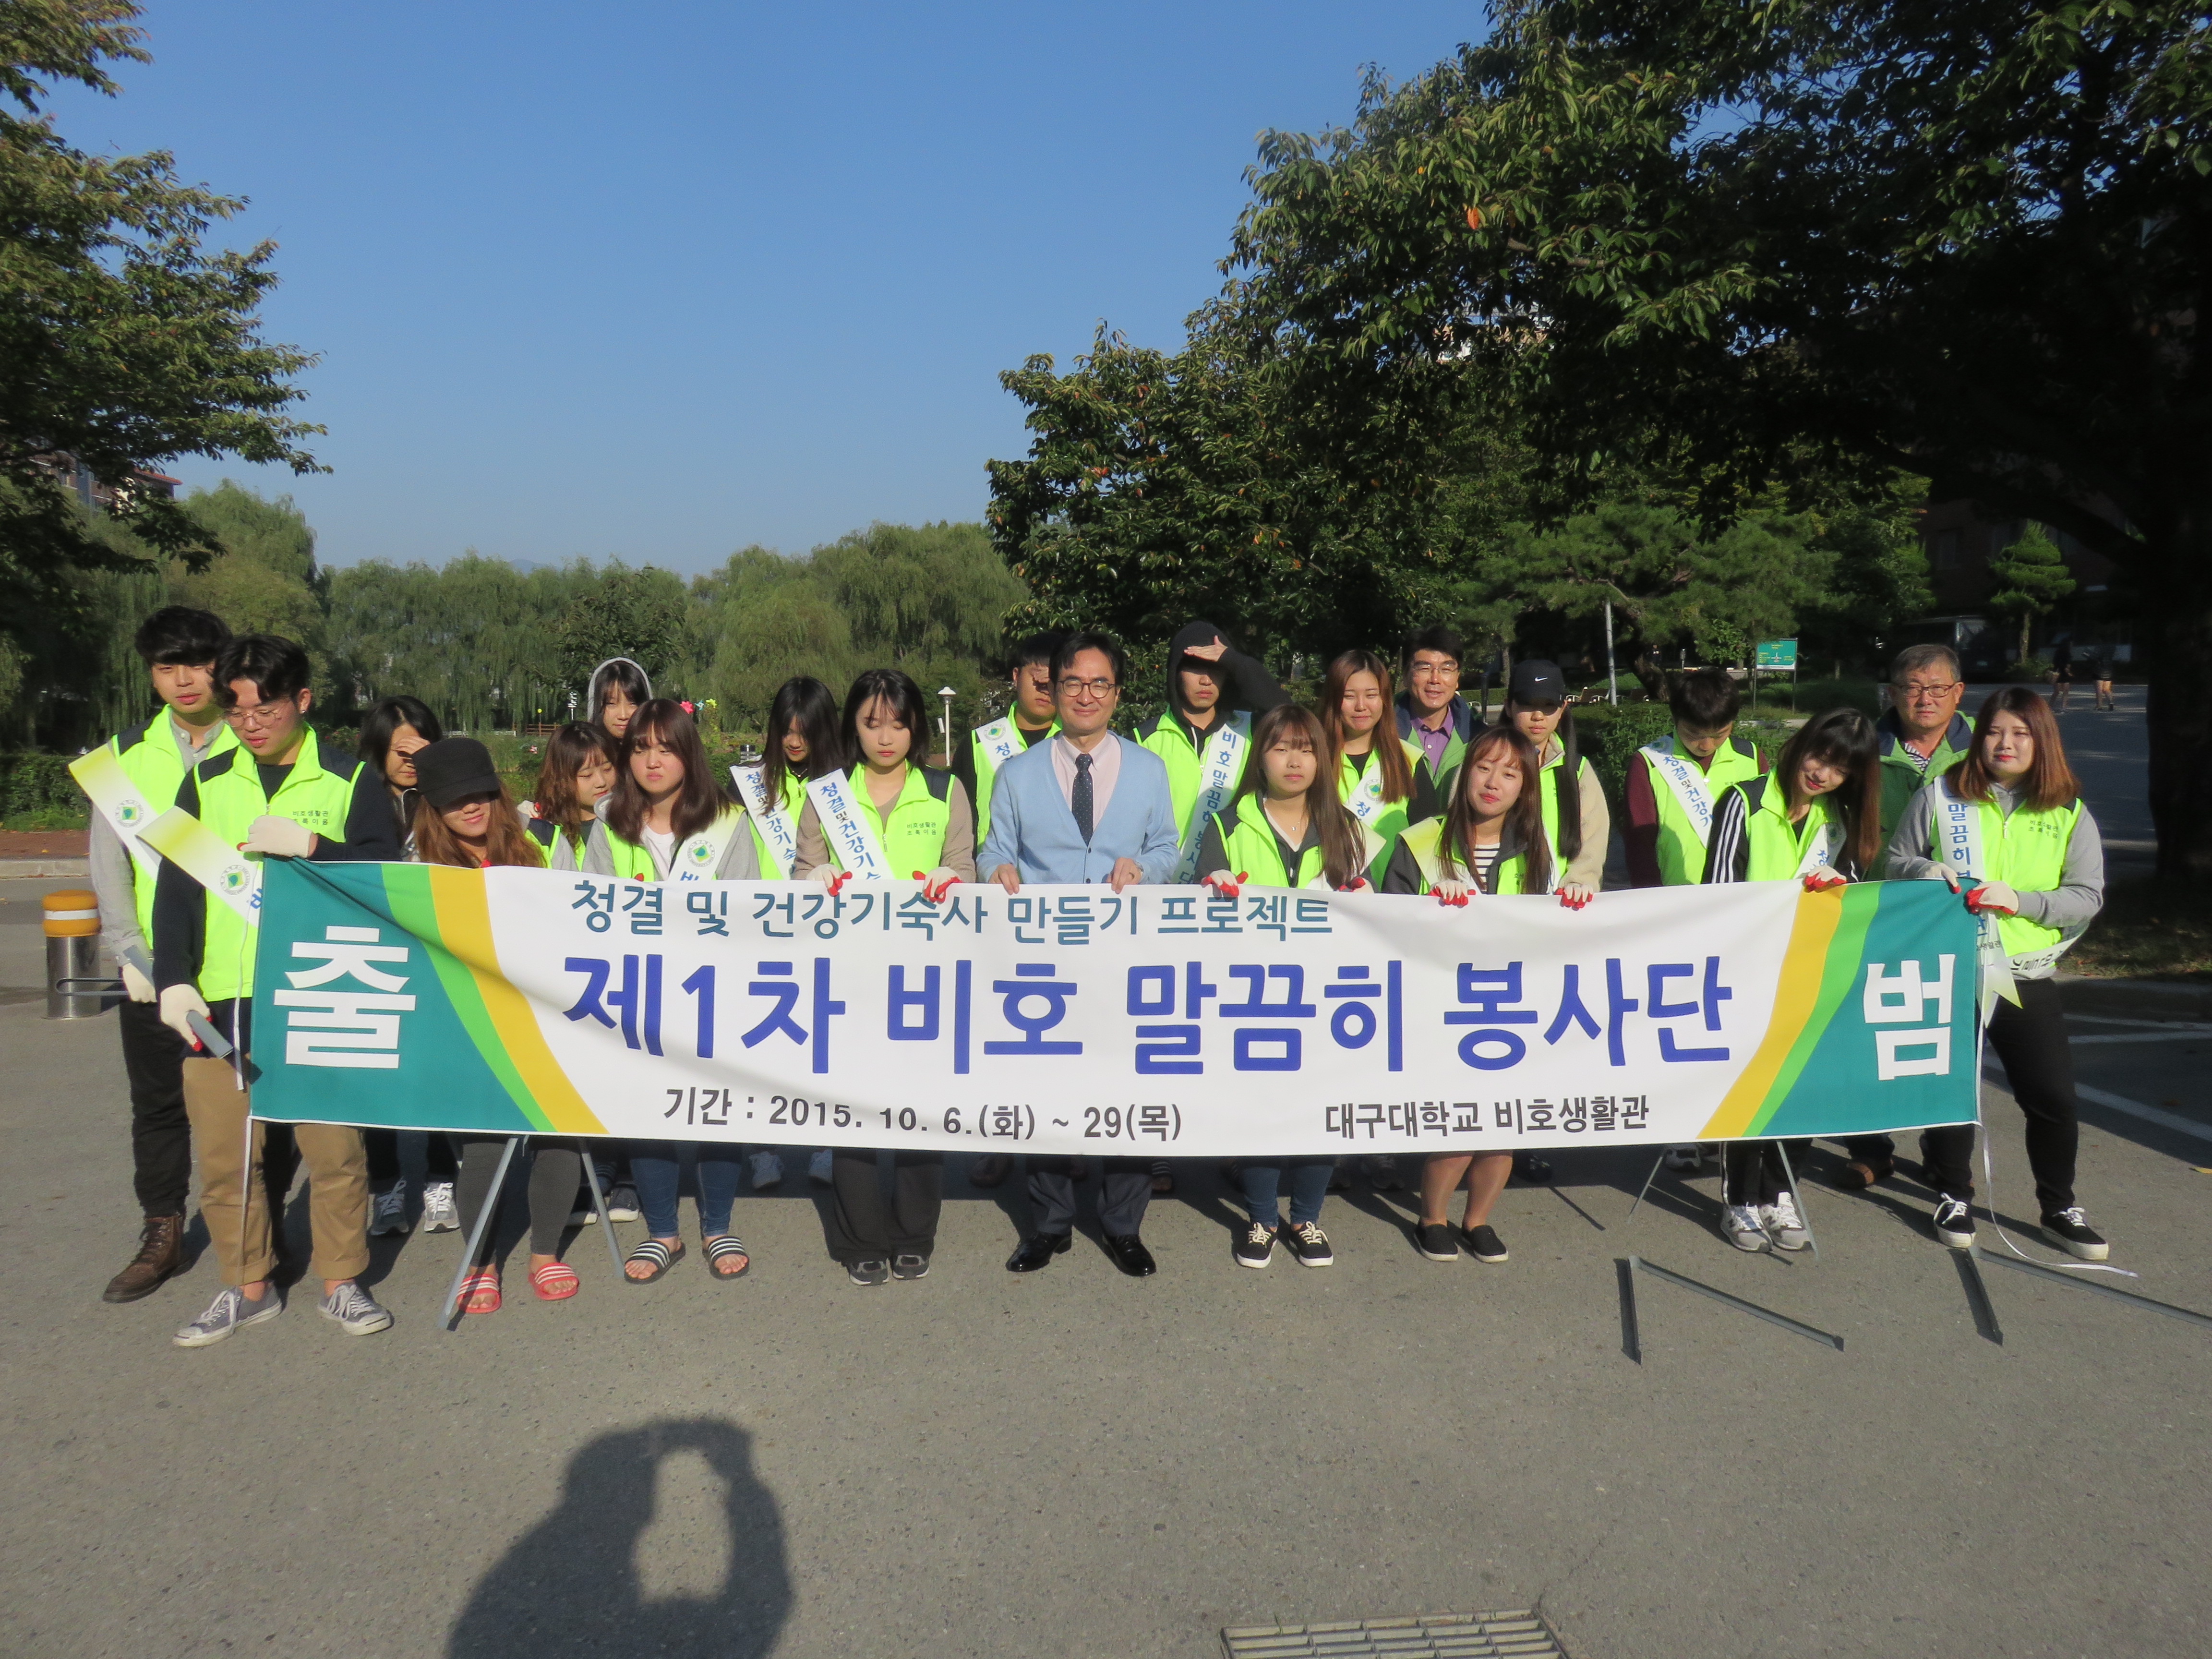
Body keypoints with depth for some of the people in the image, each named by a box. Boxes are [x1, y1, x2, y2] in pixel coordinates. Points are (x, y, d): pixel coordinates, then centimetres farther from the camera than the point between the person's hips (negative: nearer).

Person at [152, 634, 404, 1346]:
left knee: (334, 1143, -1)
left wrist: (310, 845, -17)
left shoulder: (350, 780, 4)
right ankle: (247, 1287, 24)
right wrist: (174, 979, -1)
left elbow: (386, 874, -4)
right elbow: (175, 886, 9)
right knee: (222, 1150, 7)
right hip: (218, 997, 3)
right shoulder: (206, 783, 12)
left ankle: (341, 1281, 17)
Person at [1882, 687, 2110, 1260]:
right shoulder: (1940, 797, 3)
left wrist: (2020, 901, -17)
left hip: (2026, 976, 1)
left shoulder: (2069, 814, 3)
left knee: (2053, 1095, 2)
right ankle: (1953, 1196, 26)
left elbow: (2087, 896, -2)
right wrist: (1925, 871, -14)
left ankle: (2059, 1208, 21)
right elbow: (1896, 863, 9)